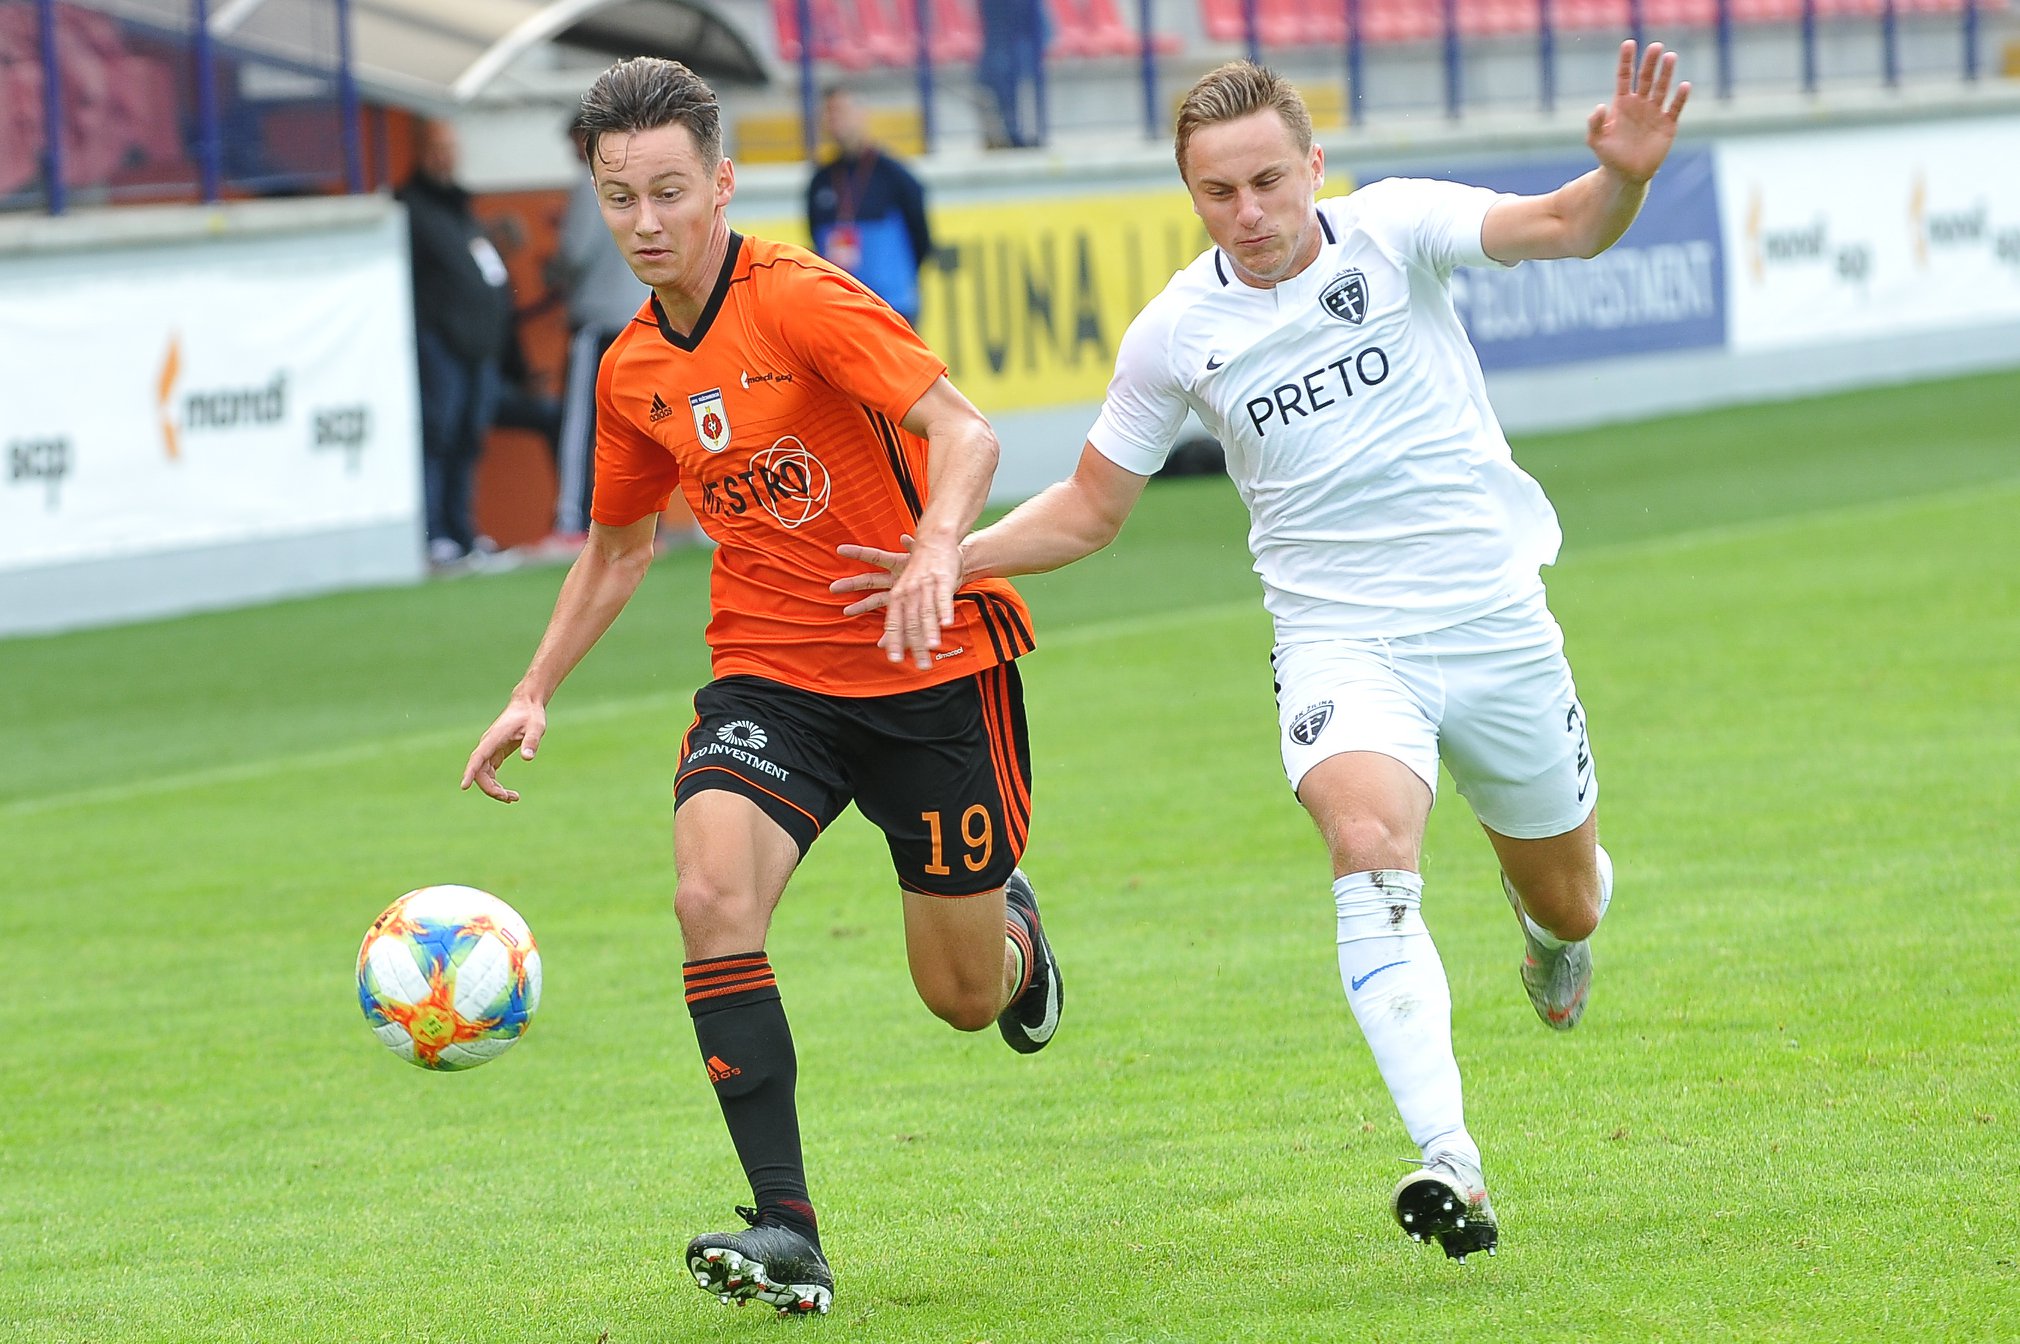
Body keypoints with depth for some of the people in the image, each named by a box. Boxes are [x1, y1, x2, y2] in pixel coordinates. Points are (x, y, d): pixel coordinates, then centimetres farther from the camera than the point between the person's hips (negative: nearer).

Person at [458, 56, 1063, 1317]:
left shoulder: (800, 299, -15)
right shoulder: (633, 371, 6)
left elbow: (965, 431, -26)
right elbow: (619, 544, 23)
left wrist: (938, 554, -45)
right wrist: (536, 692, 17)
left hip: (931, 666, -4)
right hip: (769, 670, 4)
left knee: (964, 997, 5)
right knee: (711, 892, -25)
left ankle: (1009, 928, 46)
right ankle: (789, 1237, -26)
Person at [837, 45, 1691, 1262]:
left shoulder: (1392, 230, -7)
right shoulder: (1176, 335, -2)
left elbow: (1561, 228, -21)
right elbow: (1091, 509, 9)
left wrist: (1623, 175, -44)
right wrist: (949, 559, -6)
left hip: (1494, 617, 1)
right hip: (1341, 641, -1)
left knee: (1568, 899, 14)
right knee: (1371, 845, -30)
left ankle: (1552, 924, 56)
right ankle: (1450, 1163, -37)